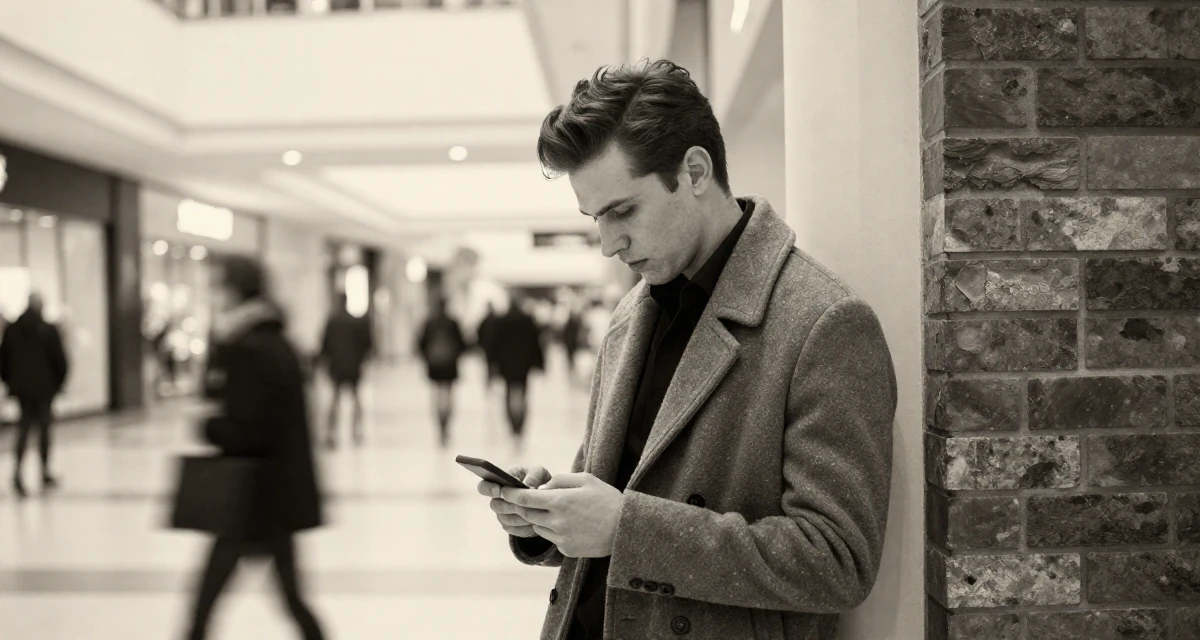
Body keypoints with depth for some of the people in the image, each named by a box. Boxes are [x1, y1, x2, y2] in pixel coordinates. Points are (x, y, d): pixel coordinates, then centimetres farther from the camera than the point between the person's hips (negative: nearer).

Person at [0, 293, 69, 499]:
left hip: (21, 387, 3)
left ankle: (17, 470, -10)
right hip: (44, 387, -3)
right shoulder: (49, 330, -9)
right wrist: (59, 381, 5)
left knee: (23, 427, 9)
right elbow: (60, 358, -9)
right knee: (44, 427, 7)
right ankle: (45, 474, 13)